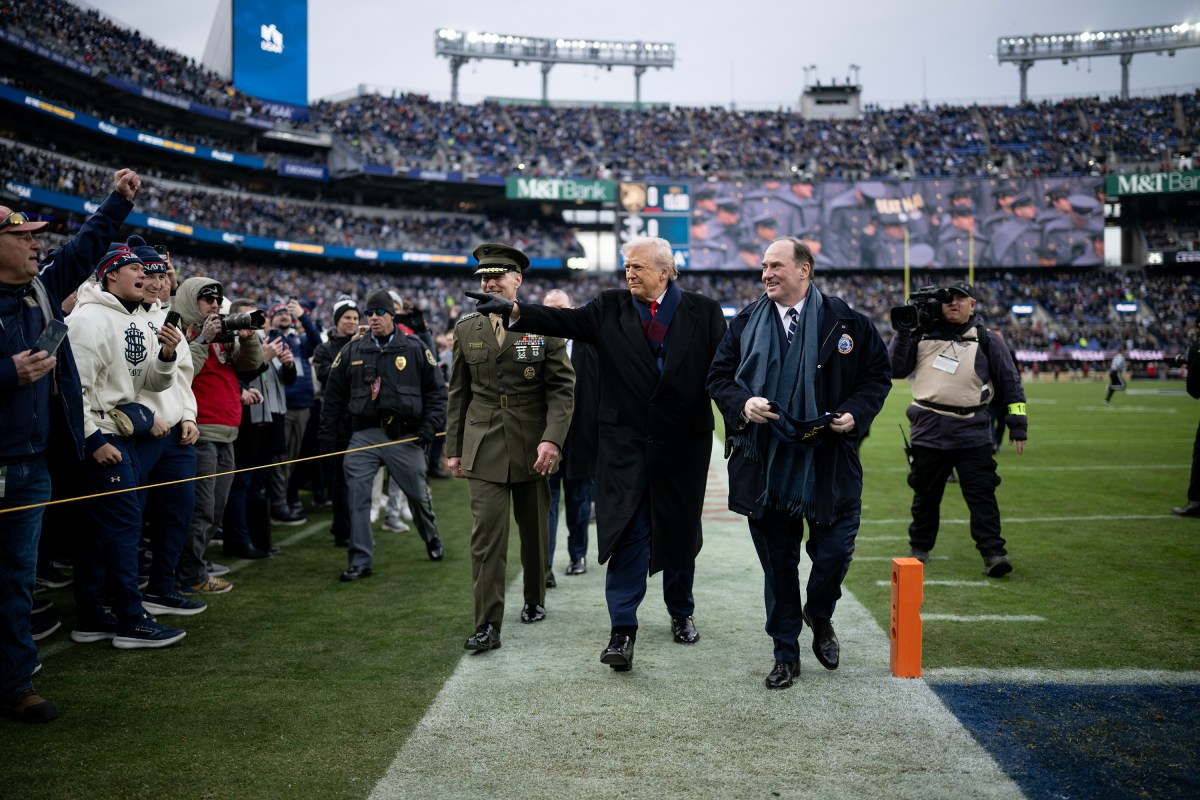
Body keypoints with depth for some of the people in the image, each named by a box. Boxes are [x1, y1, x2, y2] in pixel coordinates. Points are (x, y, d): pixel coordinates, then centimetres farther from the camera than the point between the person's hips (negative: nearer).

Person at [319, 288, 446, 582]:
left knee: (418, 494, 10)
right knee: (357, 496, -8)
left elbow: (435, 391, 6)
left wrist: (429, 426, -5)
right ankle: (361, 560, 0)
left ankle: (432, 539, 38)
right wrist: (330, 436, 6)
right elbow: (334, 397, 11)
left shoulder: (415, 349, 4)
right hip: (364, 435, 1)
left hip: (405, 436, -1)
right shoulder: (352, 351, 8)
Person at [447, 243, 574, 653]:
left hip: (532, 448, -1)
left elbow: (562, 386, -6)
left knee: (535, 531, 13)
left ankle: (535, 600, 35)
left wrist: (552, 438, -18)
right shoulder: (466, 328, 6)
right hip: (484, 448, 1)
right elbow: (459, 393, 11)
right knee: (486, 535, -7)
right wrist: (453, 448, 8)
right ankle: (488, 626, -4)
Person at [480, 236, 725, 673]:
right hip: (625, 441, 0)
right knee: (628, 533, -4)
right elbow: (567, 320, -12)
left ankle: (681, 613, 35)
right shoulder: (610, 307, 3)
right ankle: (622, 629, 2)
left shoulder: (703, 311, 1)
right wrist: (518, 314, -27)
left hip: (683, 441, 1)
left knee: (679, 531, 14)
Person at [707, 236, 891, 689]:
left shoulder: (844, 322, 0)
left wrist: (855, 413, -11)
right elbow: (719, 376, 8)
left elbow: (878, 374, 6)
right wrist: (742, 403, -12)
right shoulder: (747, 323, 6)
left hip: (828, 465, -1)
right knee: (778, 564, 9)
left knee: (834, 553, 1)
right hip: (765, 465, 2)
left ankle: (819, 617, 35)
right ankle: (786, 655, 23)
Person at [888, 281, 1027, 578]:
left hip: (973, 433, -1)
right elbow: (895, 369, 5)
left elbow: (1010, 383, 7)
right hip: (929, 431, 2)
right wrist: (903, 332, -5)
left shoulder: (986, 341, 5)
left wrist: (1018, 425, 2)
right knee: (925, 494, 12)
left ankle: (993, 553, -3)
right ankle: (920, 548, 25)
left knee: (982, 494, -6)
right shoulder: (923, 335, 9)